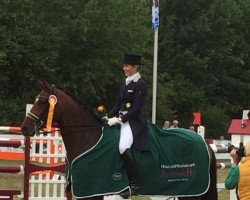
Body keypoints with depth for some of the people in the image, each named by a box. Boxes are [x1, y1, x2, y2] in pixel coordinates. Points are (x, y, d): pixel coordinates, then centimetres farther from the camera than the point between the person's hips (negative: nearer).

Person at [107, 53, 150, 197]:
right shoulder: (125, 83, 15)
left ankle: (134, 185, -23)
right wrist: (109, 117, 7)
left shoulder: (140, 85, -10)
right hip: (120, 118, 10)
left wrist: (120, 119, -19)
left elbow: (136, 109, -15)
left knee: (123, 148, -30)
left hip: (134, 121, -10)